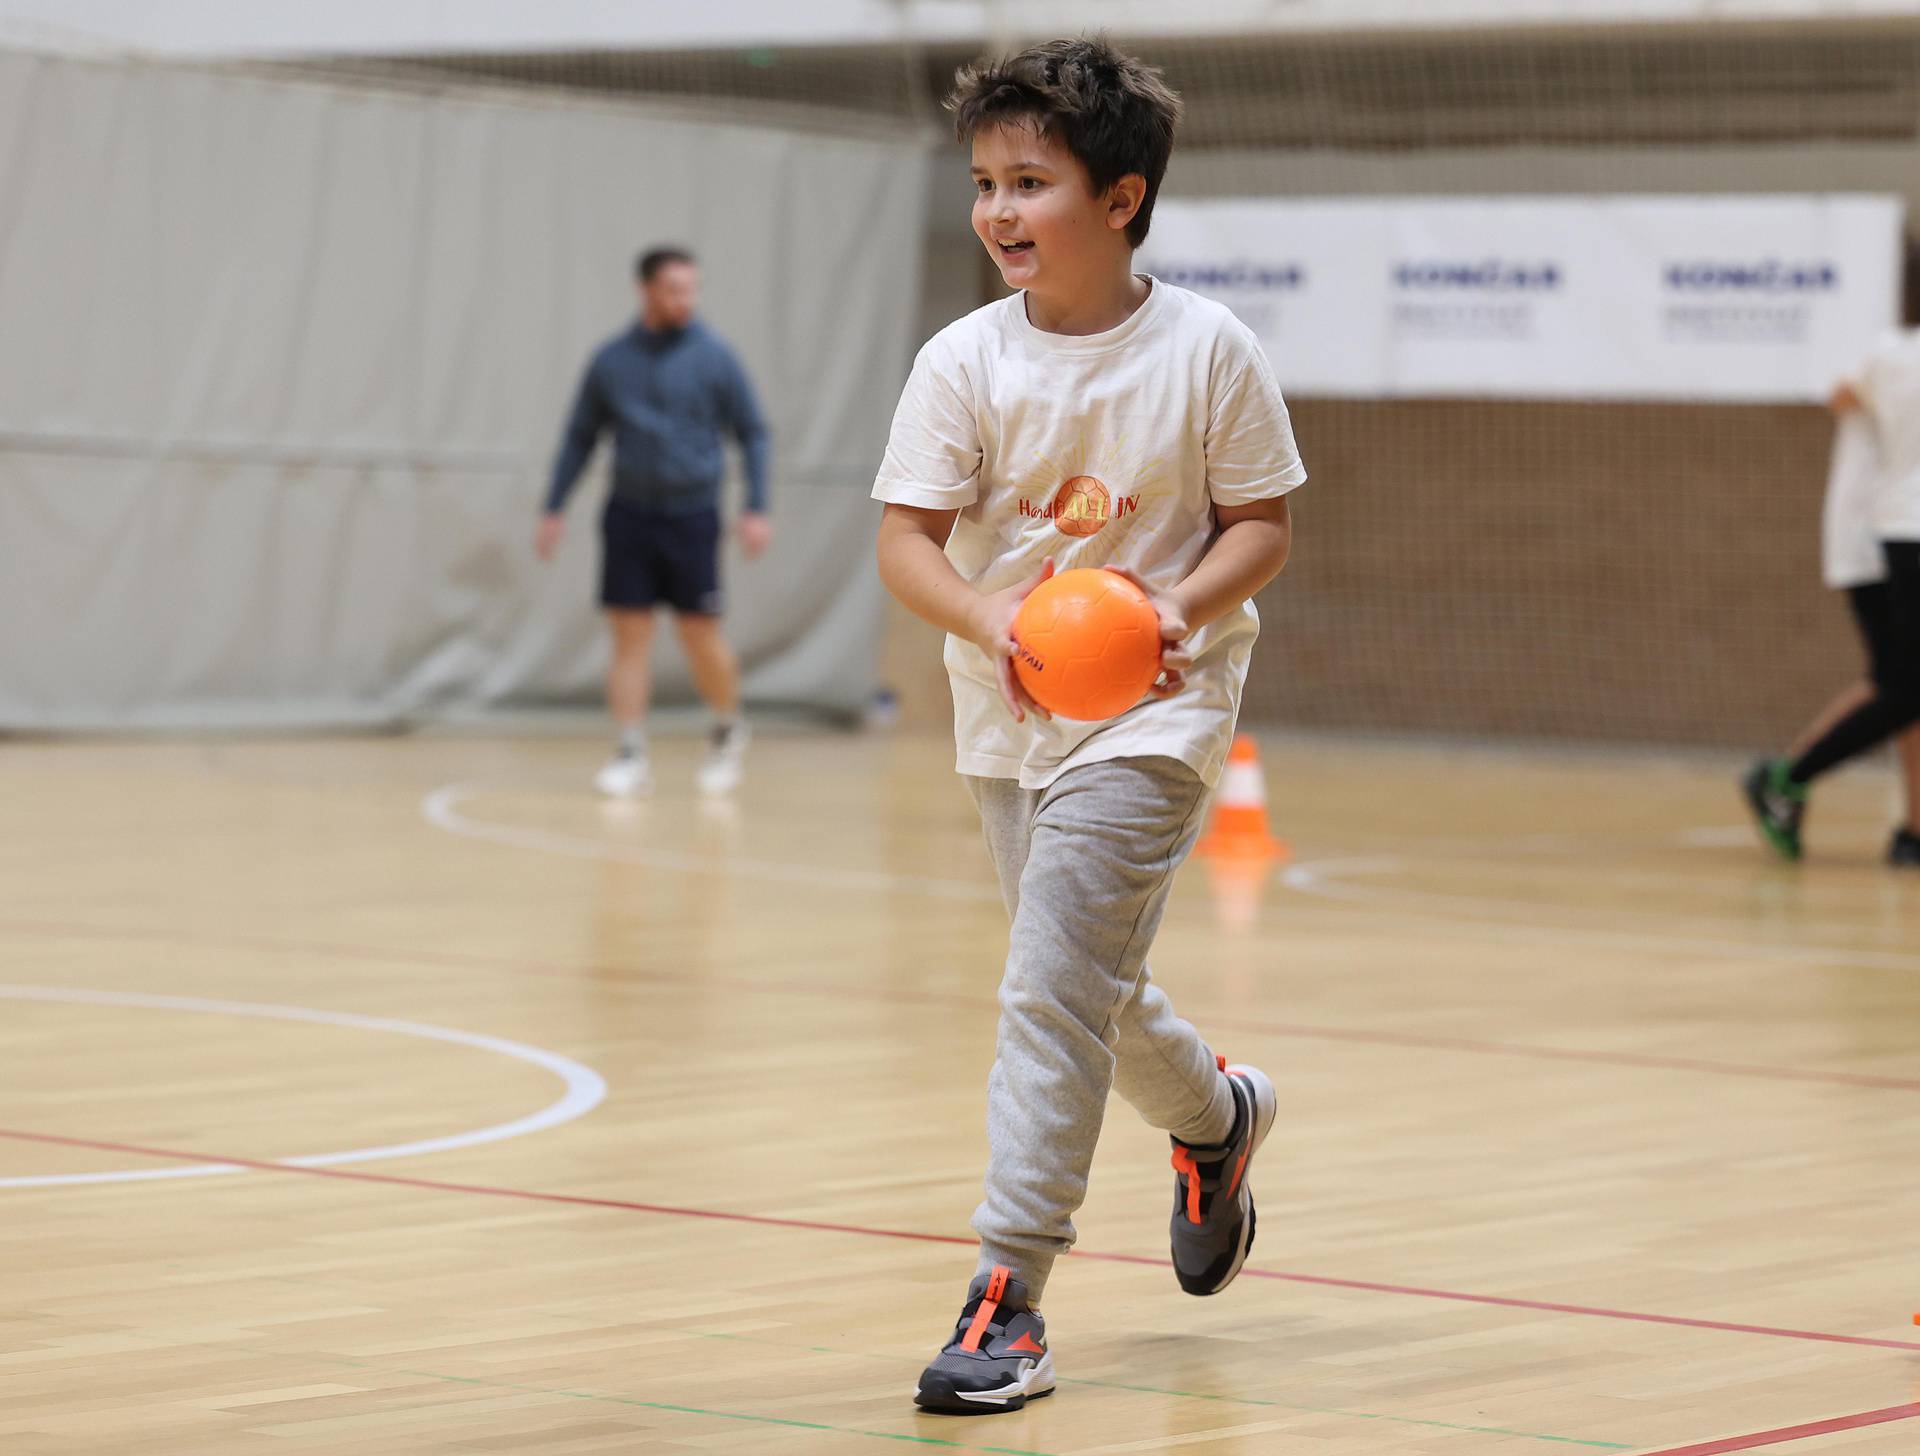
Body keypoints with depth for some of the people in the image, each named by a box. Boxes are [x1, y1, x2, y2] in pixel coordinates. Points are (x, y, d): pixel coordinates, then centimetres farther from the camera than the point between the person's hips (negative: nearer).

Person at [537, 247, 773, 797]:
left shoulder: (713, 358, -2)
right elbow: (579, 437, 12)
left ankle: (728, 730, 23)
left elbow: (752, 433, 3)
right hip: (630, 514, 2)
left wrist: (757, 508, -5)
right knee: (629, 637, -1)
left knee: (701, 637, -1)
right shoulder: (611, 360, 2)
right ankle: (631, 756, 3)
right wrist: (554, 510, 8)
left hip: (692, 515, -2)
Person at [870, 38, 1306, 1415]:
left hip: (1152, 707, -4)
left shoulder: (1208, 348, -10)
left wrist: (1179, 605, -23)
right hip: (1010, 715, 4)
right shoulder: (965, 361, -6)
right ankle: (1216, 1114, 50)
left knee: (1057, 985, -16)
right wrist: (990, 617, -27)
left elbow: (1262, 525, -4)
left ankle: (1009, 1292, -13)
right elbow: (906, 538, -7)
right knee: (1093, 989, 17)